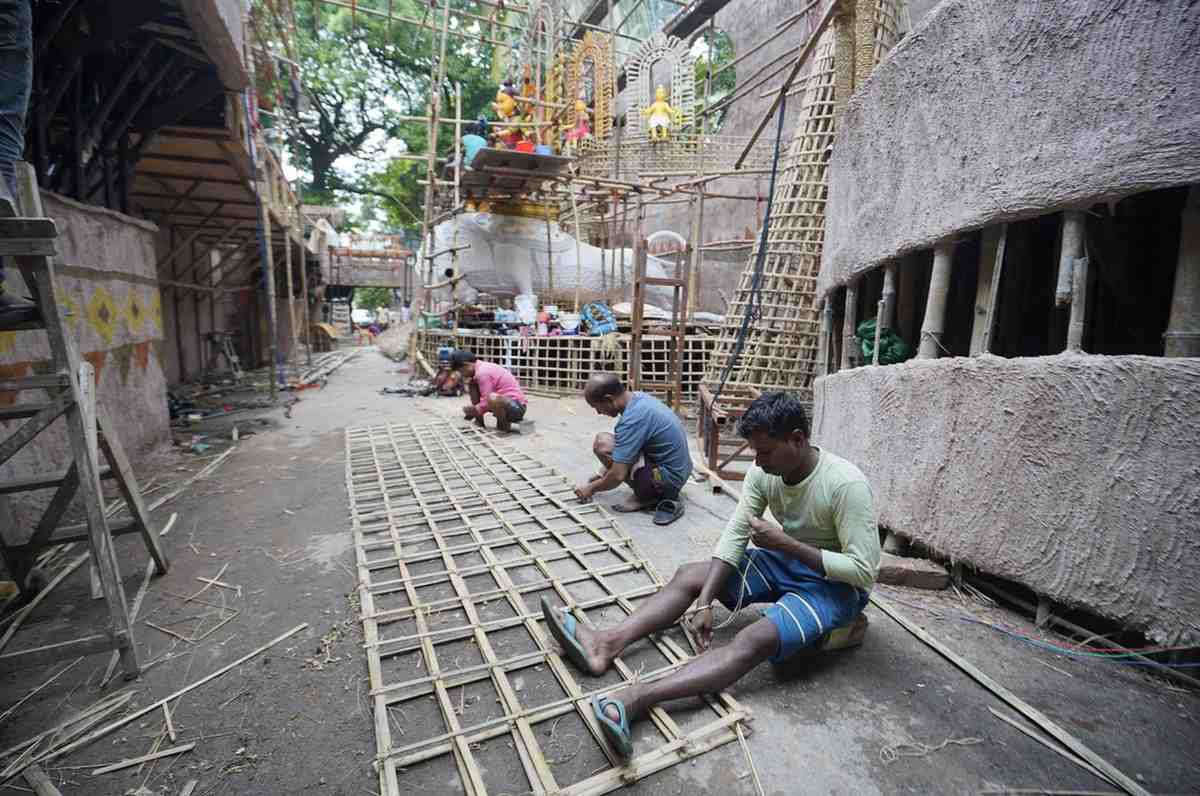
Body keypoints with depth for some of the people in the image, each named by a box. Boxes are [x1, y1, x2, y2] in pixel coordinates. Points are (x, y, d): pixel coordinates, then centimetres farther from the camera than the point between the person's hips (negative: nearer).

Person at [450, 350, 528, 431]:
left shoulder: (482, 373, -20)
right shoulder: (483, 367, 10)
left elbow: (487, 402, -21)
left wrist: (474, 410, -5)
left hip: (517, 408, -10)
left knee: (492, 398, -41)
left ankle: (504, 424, -11)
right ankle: (479, 421, 11)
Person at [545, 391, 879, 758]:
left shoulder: (846, 484, -28)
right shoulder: (764, 471, -10)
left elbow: (864, 571, -26)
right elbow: (735, 534, -11)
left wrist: (785, 543, -30)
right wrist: (705, 603, -17)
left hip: (834, 584, -6)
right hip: (784, 562, 7)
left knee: (753, 641, -32)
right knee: (689, 575, -5)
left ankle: (637, 697, -44)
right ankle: (607, 644, -17)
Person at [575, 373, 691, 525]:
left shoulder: (632, 419, -26)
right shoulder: (639, 397, 3)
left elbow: (617, 476, -24)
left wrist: (591, 488, -4)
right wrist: (603, 475, 19)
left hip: (669, 477, -10)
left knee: (602, 445, -18)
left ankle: (647, 496, -4)